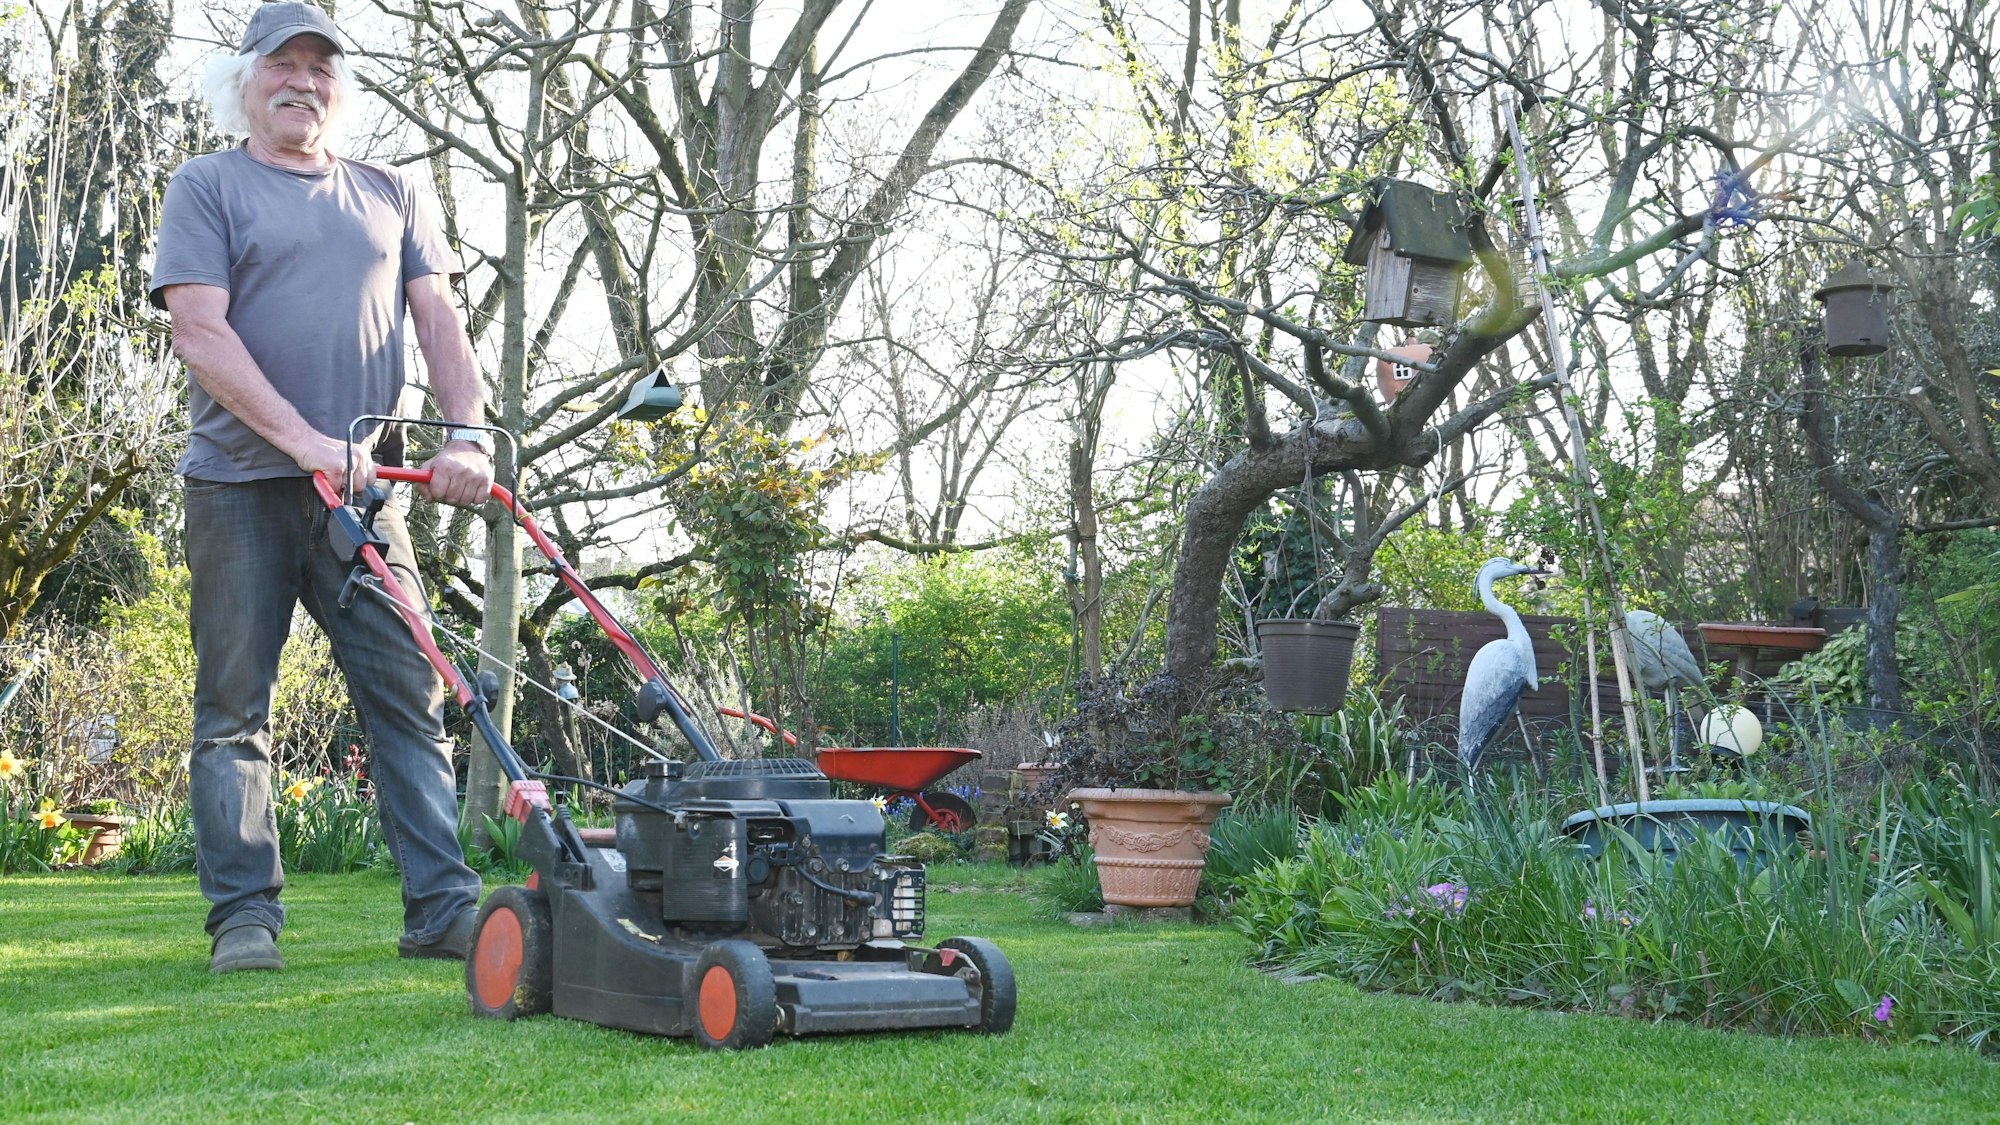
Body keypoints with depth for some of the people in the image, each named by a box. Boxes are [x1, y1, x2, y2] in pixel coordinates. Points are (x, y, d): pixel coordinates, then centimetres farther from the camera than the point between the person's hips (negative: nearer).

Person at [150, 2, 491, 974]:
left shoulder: (389, 196, 19)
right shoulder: (207, 186, 6)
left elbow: (437, 320, 11)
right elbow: (200, 330, -7)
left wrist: (467, 434, -7)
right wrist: (306, 440, -18)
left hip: (361, 489, 3)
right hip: (241, 485, -3)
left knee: (409, 697, -2)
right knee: (234, 706, 0)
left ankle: (442, 908, -1)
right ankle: (244, 915, 5)